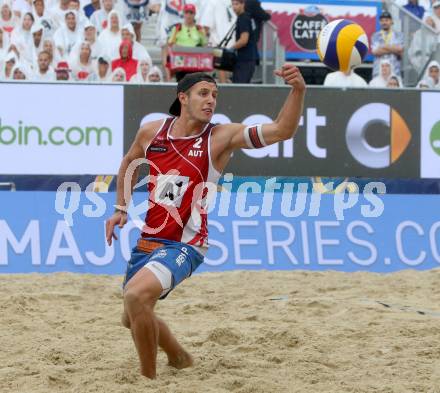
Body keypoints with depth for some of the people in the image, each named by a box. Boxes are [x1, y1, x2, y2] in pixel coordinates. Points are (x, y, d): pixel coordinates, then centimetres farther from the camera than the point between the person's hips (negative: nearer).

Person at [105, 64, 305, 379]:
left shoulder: (221, 137, -11)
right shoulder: (152, 132, 1)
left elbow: (282, 130, -22)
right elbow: (130, 163, 24)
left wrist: (298, 90, -36)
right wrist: (121, 208, 17)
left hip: (184, 245, -6)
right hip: (148, 239, 6)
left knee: (136, 296, -31)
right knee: (133, 318, 21)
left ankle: (149, 378, -12)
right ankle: (180, 358, 49)